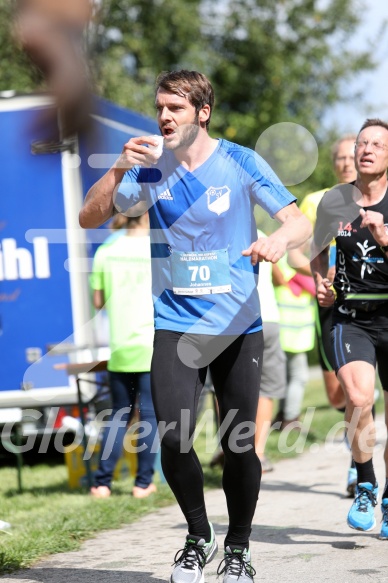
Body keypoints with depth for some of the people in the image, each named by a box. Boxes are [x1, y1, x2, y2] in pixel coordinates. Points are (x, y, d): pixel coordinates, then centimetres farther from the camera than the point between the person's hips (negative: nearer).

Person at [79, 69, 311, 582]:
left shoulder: (241, 163, -5)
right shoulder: (149, 168, 2)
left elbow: (300, 222, -9)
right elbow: (89, 218, -1)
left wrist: (280, 240, -33)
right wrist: (119, 169, -17)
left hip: (239, 325, -1)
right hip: (175, 326, 1)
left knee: (240, 444, 0)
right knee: (173, 438, -14)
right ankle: (198, 538, 12)